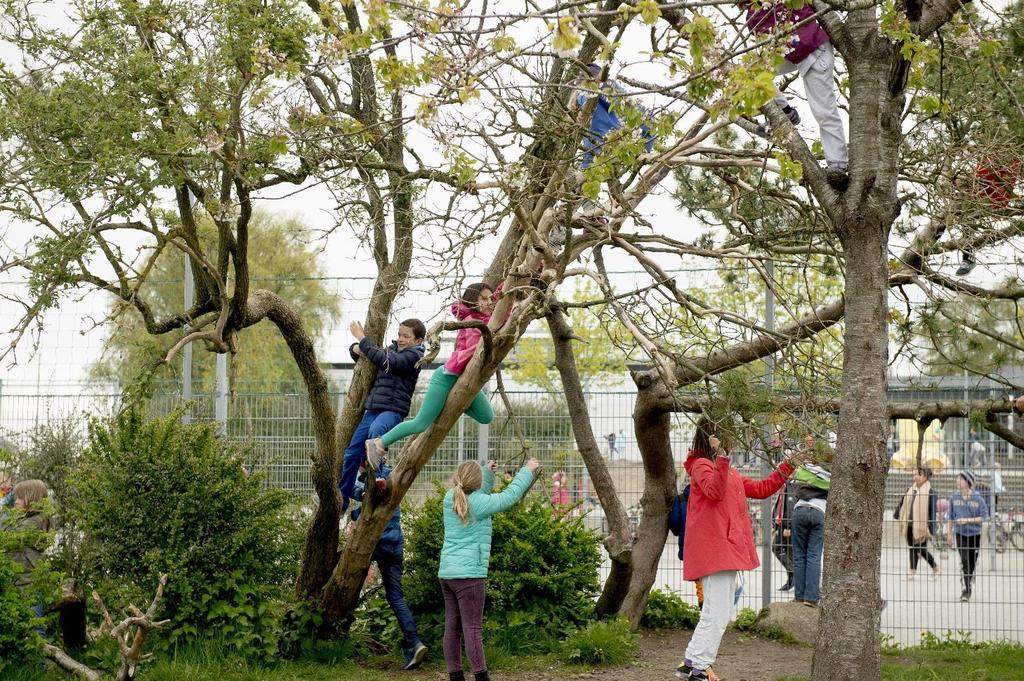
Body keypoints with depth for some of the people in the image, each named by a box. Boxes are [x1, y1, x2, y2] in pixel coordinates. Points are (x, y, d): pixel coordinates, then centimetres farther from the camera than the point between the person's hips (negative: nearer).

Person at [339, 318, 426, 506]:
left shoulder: (413, 355, -5)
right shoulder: (392, 348, 18)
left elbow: (384, 361, -20)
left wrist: (362, 338, -13)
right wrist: (355, 348, 7)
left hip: (393, 410, -7)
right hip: (372, 409, 7)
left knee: (376, 429, -41)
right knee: (352, 454, 5)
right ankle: (340, 501, 15)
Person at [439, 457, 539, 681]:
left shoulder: (451, 498, 8)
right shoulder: (478, 503, -11)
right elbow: (510, 495, 0)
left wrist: (488, 472, 38)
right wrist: (528, 470, 13)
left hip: (446, 572, 7)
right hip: (469, 574, -7)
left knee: (452, 628, 7)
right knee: (473, 629, -9)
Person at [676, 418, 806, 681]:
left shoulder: (729, 472, 23)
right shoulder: (701, 465, -8)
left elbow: (760, 489, 24)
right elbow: (715, 491, -27)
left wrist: (788, 467, 21)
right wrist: (721, 457, -36)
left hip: (727, 549, 10)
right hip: (713, 549, -10)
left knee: (720, 614, 14)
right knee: (717, 614, -12)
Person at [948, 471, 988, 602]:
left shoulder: (977, 499, -8)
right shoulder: (954, 498, 0)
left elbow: (984, 517, -7)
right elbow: (951, 517, 10)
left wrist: (968, 520, -19)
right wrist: (949, 534, 13)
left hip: (975, 534, 0)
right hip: (960, 534, 0)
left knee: (972, 563, 9)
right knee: (964, 561, -14)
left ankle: (970, 586, 29)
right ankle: (966, 589, -14)